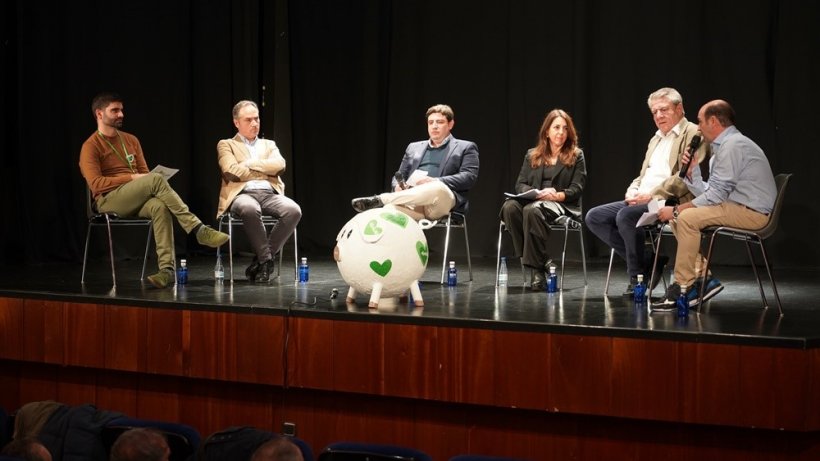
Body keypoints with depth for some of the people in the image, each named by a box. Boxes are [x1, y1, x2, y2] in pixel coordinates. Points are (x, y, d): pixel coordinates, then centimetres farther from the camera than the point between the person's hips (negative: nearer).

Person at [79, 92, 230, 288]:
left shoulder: (131, 140, 19)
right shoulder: (91, 147, 0)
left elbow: (144, 173, 18)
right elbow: (96, 184, -12)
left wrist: (150, 187, -6)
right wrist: (131, 178, -16)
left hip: (136, 201, 5)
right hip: (109, 201, -5)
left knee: (160, 207, -34)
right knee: (156, 179, -31)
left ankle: (167, 268, -42)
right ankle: (198, 229, -34)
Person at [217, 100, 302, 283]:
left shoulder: (269, 145, 27)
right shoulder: (226, 145, 17)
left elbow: (279, 166, 4)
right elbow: (231, 171, -4)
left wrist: (250, 163, 0)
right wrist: (265, 171, 4)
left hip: (270, 194, 4)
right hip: (242, 194, -4)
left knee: (294, 210, -30)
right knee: (250, 209, -42)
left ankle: (261, 259, -18)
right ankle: (266, 260, -26)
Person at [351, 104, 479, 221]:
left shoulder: (466, 148, 16)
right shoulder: (414, 147, 31)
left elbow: (469, 177, 0)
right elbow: (400, 175, 27)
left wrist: (435, 181, -15)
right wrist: (398, 187, -1)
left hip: (444, 200, -4)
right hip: (413, 202, 4)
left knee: (437, 188, -40)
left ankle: (380, 200, -44)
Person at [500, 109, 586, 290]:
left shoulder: (576, 156, 13)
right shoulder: (532, 155, 20)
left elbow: (576, 189, 3)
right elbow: (520, 185, 11)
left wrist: (557, 195, -17)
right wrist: (538, 193, -11)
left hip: (562, 206, -3)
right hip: (533, 200, 4)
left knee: (532, 210, -38)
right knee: (509, 206, -32)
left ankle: (537, 268, -37)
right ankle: (533, 260, -29)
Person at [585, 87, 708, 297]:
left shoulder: (693, 134, -3)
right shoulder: (655, 139, 26)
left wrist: (652, 195, -19)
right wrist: (633, 191, 3)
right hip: (641, 201, 9)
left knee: (626, 215, -34)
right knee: (594, 217, -6)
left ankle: (638, 277, -15)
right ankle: (648, 261, -4)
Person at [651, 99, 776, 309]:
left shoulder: (733, 145, -14)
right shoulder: (722, 146, 18)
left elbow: (716, 195, -18)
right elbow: (709, 192, 15)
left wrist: (677, 209, -13)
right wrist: (691, 171, 6)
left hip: (752, 212, -11)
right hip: (737, 208, 11)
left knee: (687, 217, -23)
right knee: (678, 217, 7)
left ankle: (683, 285, -17)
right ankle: (703, 278, -1)